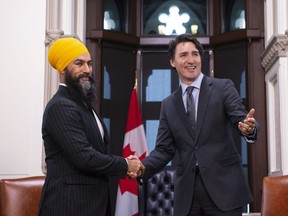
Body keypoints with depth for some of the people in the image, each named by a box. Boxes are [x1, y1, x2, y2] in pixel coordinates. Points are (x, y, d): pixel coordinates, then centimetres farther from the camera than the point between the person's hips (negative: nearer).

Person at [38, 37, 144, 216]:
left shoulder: (83, 104, 14)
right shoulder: (60, 106, -16)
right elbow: (83, 157, -23)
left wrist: (122, 164, -1)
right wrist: (125, 165, -11)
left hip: (93, 201, 9)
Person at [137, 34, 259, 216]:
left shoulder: (223, 87, 3)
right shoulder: (168, 105, 12)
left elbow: (241, 119, -10)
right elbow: (165, 149, 8)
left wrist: (249, 128, -33)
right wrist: (142, 168, -10)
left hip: (223, 185, -2)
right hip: (186, 191, 3)